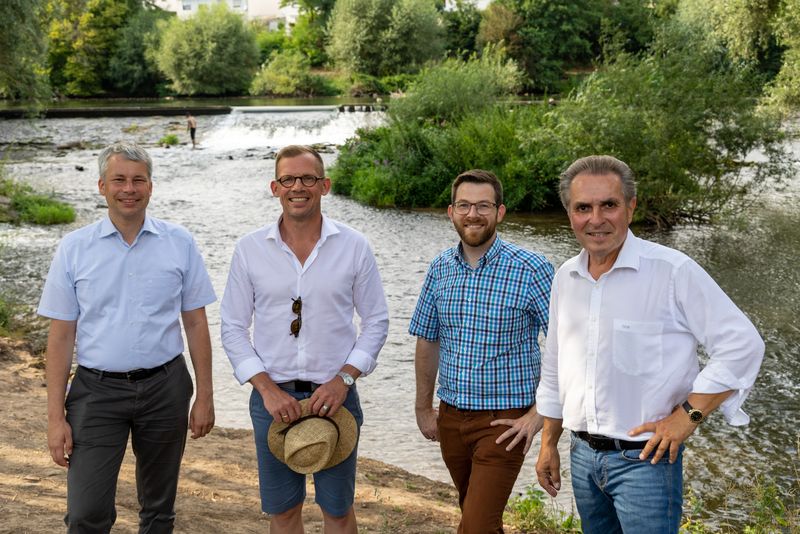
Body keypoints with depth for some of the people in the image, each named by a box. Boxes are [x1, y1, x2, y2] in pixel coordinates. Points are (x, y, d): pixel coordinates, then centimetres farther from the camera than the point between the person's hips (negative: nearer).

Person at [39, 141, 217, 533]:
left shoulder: (179, 243, 1)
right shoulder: (74, 248, -1)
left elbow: (196, 324, 5)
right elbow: (61, 336, 0)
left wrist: (205, 396, 2)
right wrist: (56, 416, -4)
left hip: (164, 386, 1)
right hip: (97, 390, -1)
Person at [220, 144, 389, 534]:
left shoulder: (354, 247, -3)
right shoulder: (249, 249, -2)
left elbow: (376, 322, 2)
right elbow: (233, 328, 1)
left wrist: (343, 379, -11)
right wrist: (267, 388, -10)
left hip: (334, 395, -1)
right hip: (272, 396, 1)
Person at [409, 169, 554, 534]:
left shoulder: (531, 270, -14)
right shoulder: (439, 269, 2)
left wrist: (538, 414, -14)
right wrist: (424, 408, 15)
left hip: (503, 423, -5)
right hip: (451, 418, 5)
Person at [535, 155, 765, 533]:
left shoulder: (672, 270, -13)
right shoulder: (565, 278, 6)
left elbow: (742, 345, -14)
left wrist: (688, 416, -16)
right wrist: (548, 444, 17)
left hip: (644, 458, -6)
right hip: (583, 455, 6)